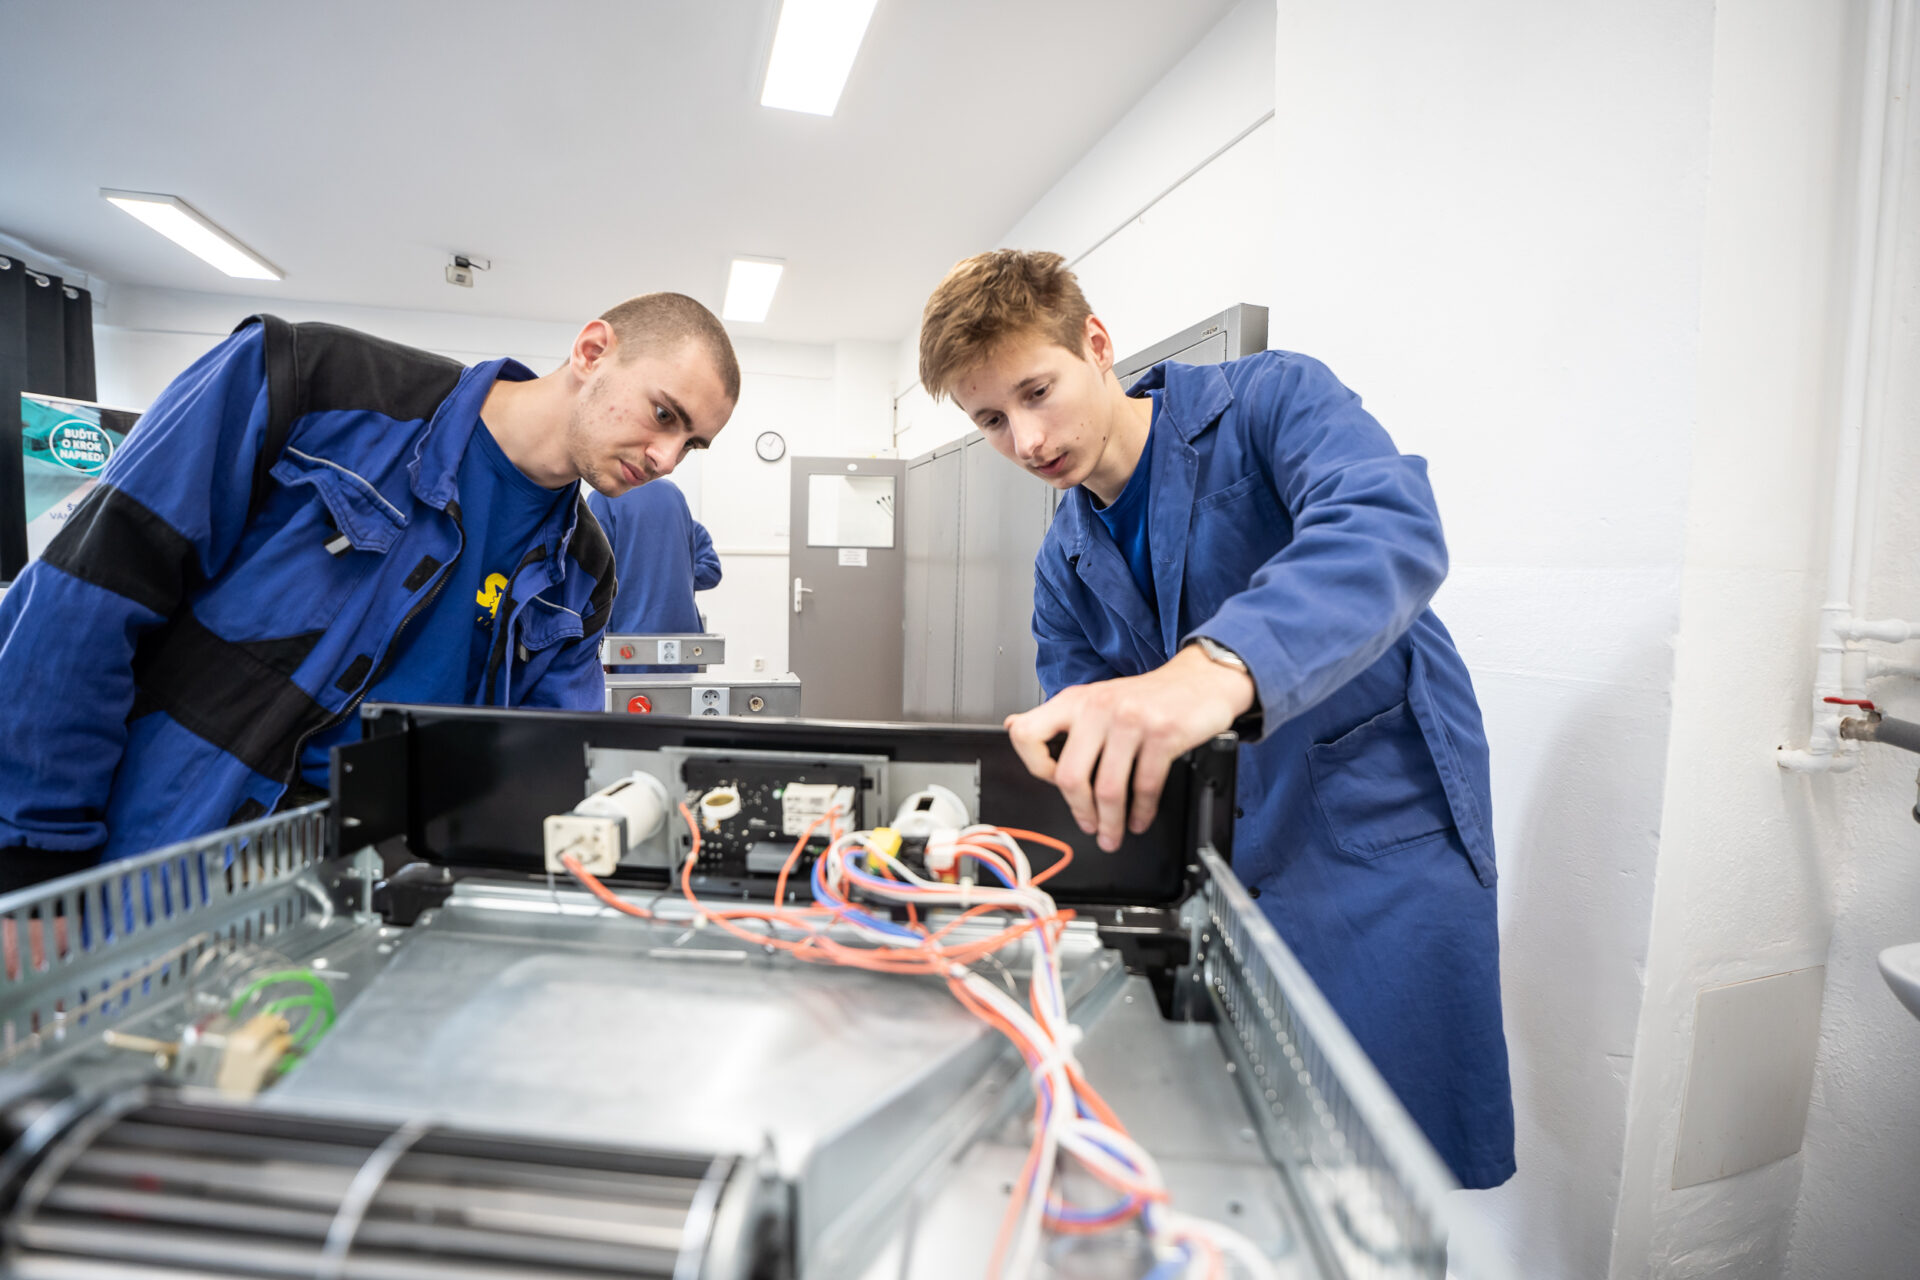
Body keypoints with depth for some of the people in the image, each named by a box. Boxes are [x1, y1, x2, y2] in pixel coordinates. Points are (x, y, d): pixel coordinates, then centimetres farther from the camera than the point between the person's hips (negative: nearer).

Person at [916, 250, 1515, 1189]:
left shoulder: (1272, 400, -9)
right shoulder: (1064, 570, 7)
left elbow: (1390, 529, -31)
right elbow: (1082, 760, 8)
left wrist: (1215, 669, -48)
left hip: (1381, 839, -4)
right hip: (1217, 873, 5)